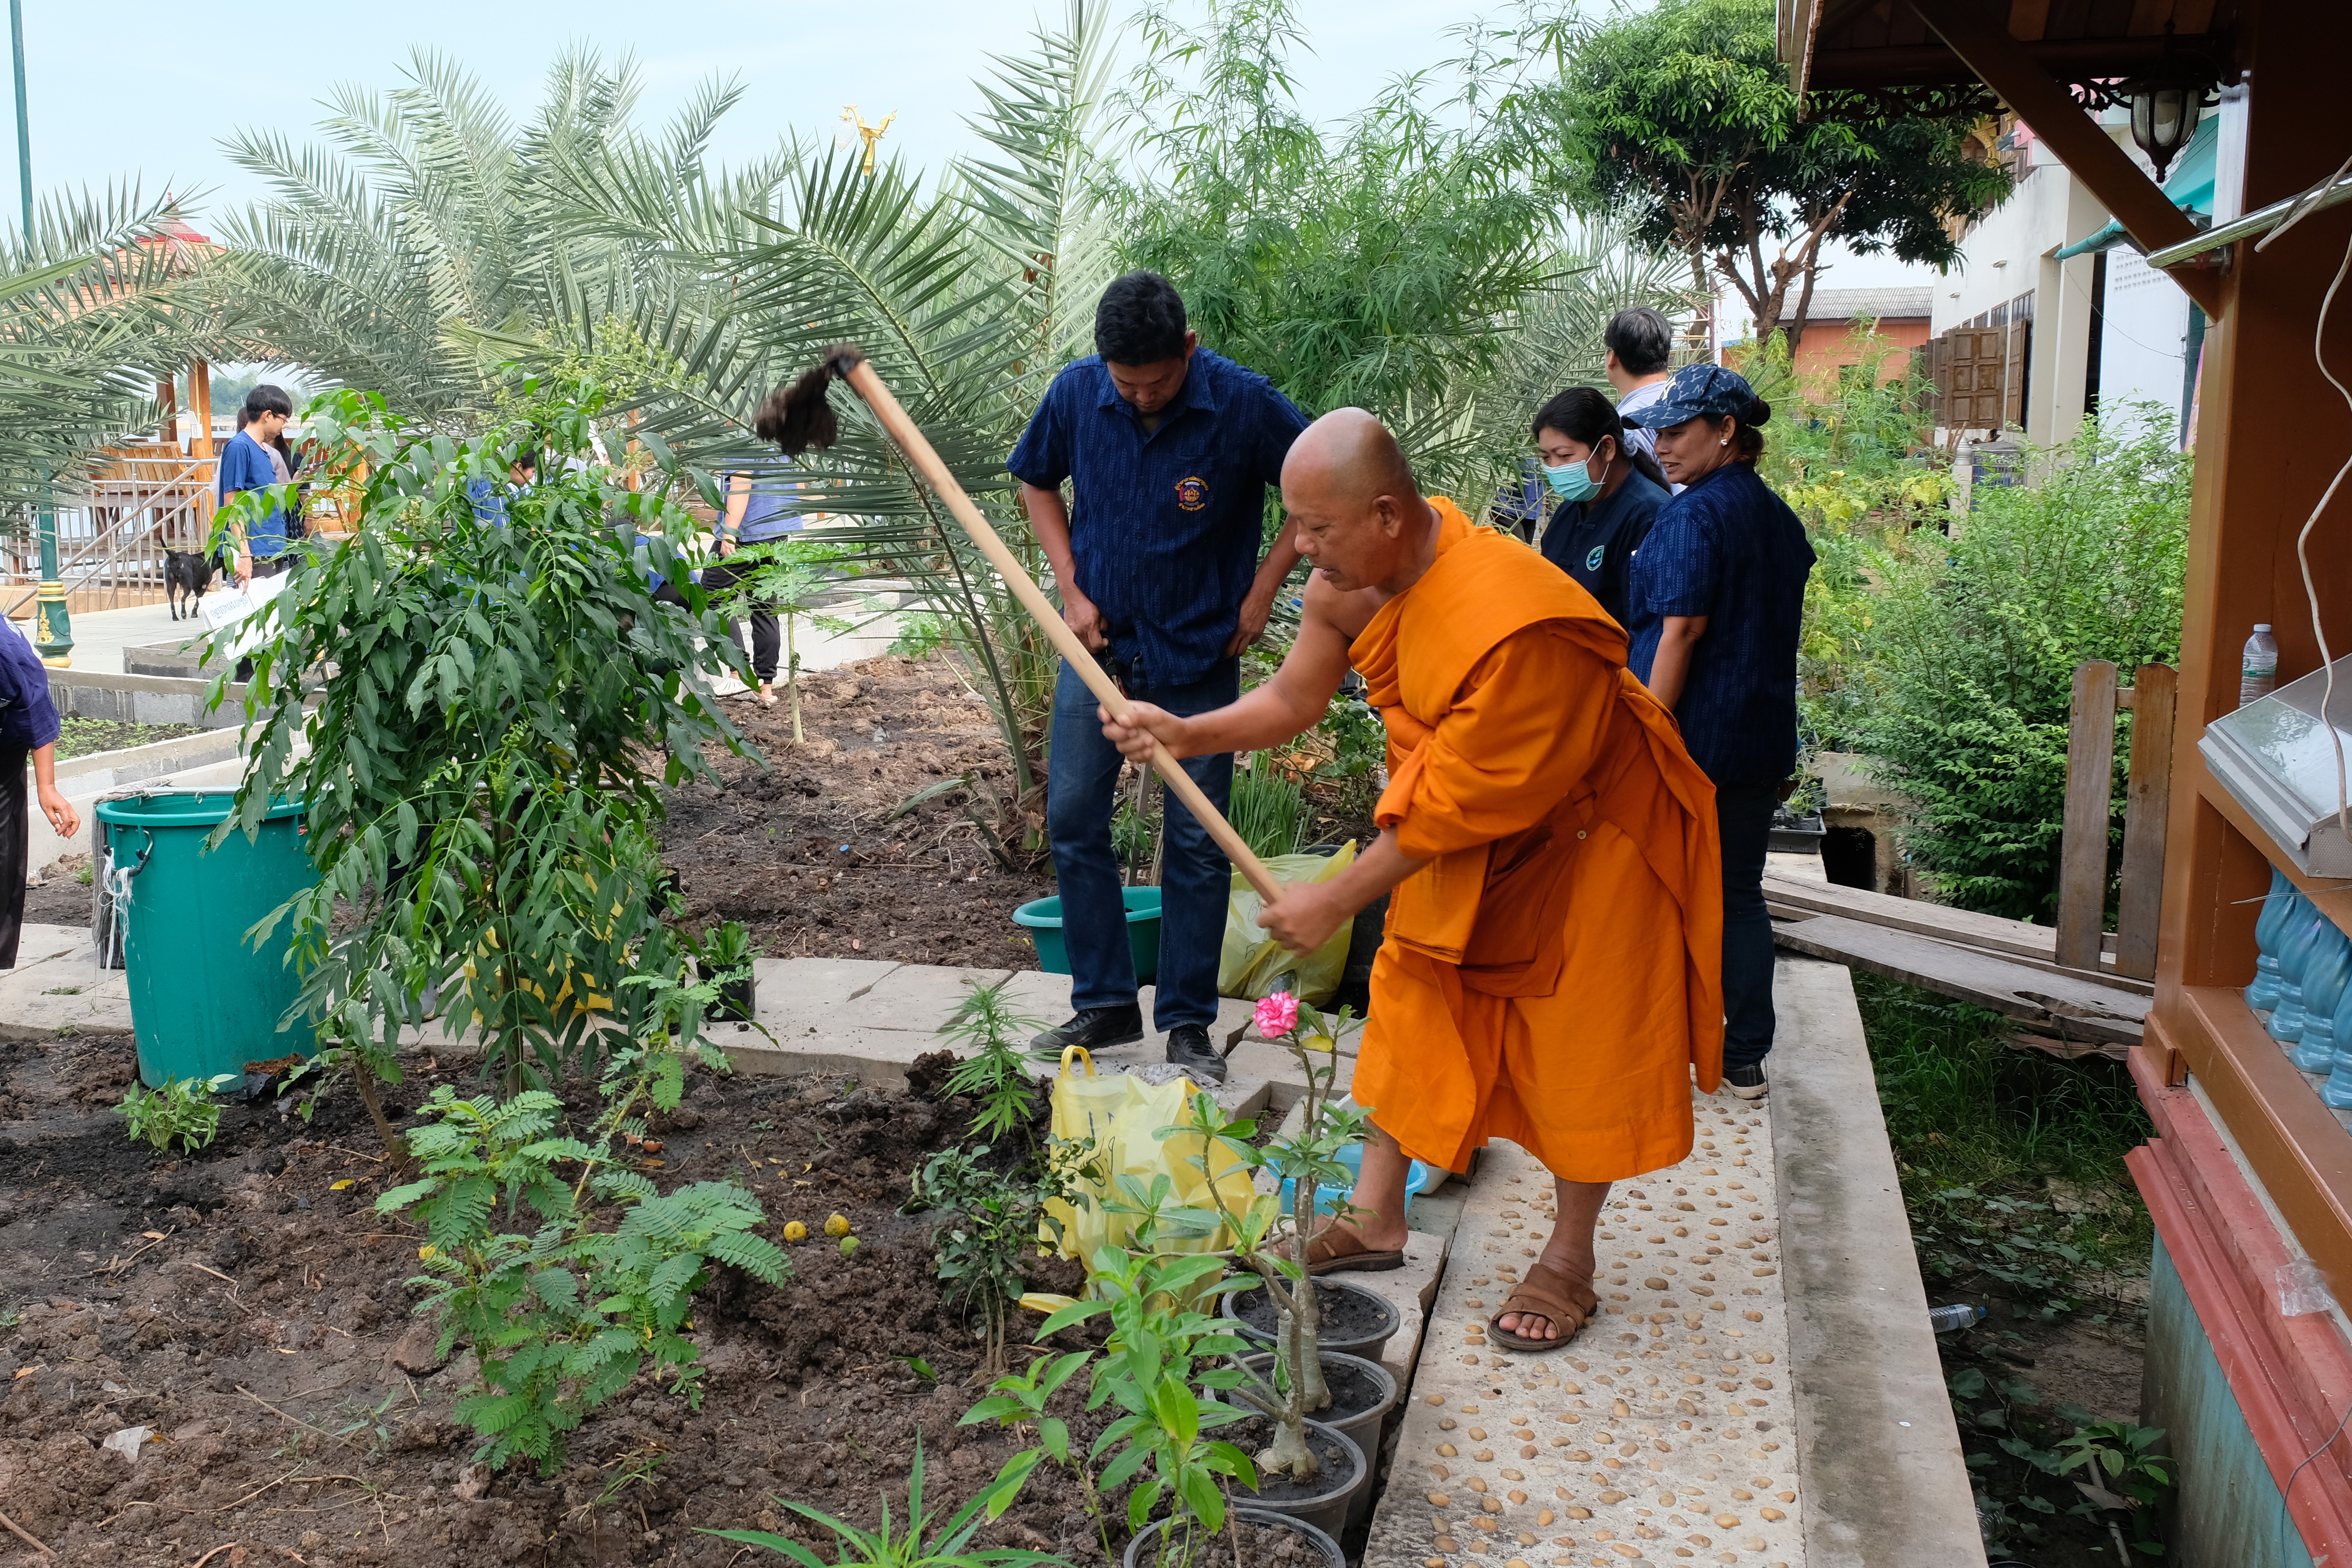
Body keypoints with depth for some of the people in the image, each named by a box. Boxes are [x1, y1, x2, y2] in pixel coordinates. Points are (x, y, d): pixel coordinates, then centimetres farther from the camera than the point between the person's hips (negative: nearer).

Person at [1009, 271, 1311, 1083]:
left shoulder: (1245, 403, -16)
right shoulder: (1075, 392, -7)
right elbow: (1036, 482, 11)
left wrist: (1261, 591, -7)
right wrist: (1071, 587, 0)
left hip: (1199, 654, -3)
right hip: (1098, 641, 3)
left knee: (1196, 841, 2)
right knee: (1072, 820, 4)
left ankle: (1188, 1023, 15)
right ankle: (1104, 1003, 19)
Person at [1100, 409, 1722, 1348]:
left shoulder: (1513, 626, -39)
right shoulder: (1346, 583, -14)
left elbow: (1460, 804, -31)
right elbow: (1292, 699, -1)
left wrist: (1338, 900, -24)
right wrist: (1186, 735, -18)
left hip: (1585, 831, -7)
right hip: (1460, 837, 8)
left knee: (1580, 1045, 3)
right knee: (1412, 1001, 11)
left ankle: (1569, 1261, 21)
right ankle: (1377, 1220, 25)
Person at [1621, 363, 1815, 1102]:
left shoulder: (1694, 516, -14)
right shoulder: (1782, 519, 12)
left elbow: (1680, 632, -19)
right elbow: (1778, 638, 17)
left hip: (1690, 741, -8)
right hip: (1762, 745, 8)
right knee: (1740, 895, 13)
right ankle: (1745, 1061, 19)